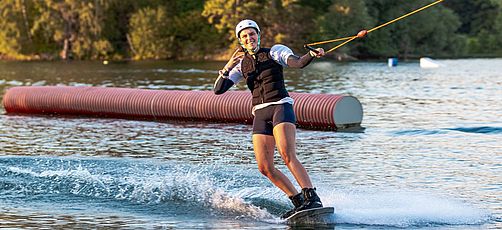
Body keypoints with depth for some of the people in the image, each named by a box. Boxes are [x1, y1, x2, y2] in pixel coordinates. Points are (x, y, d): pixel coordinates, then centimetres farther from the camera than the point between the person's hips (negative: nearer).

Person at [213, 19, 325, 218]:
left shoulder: (275, 51, 5)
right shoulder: (241, 65, 16)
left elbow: (298, 63, -14)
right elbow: (218, 90, 7)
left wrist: (312, 55, -34)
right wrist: (227, 67, -6)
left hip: (281, 107, -5)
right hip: (260, 114, 5)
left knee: (288, 156, -26)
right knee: (265, 168, -6)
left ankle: (312, 198, -33)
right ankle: (299, 203, 3)